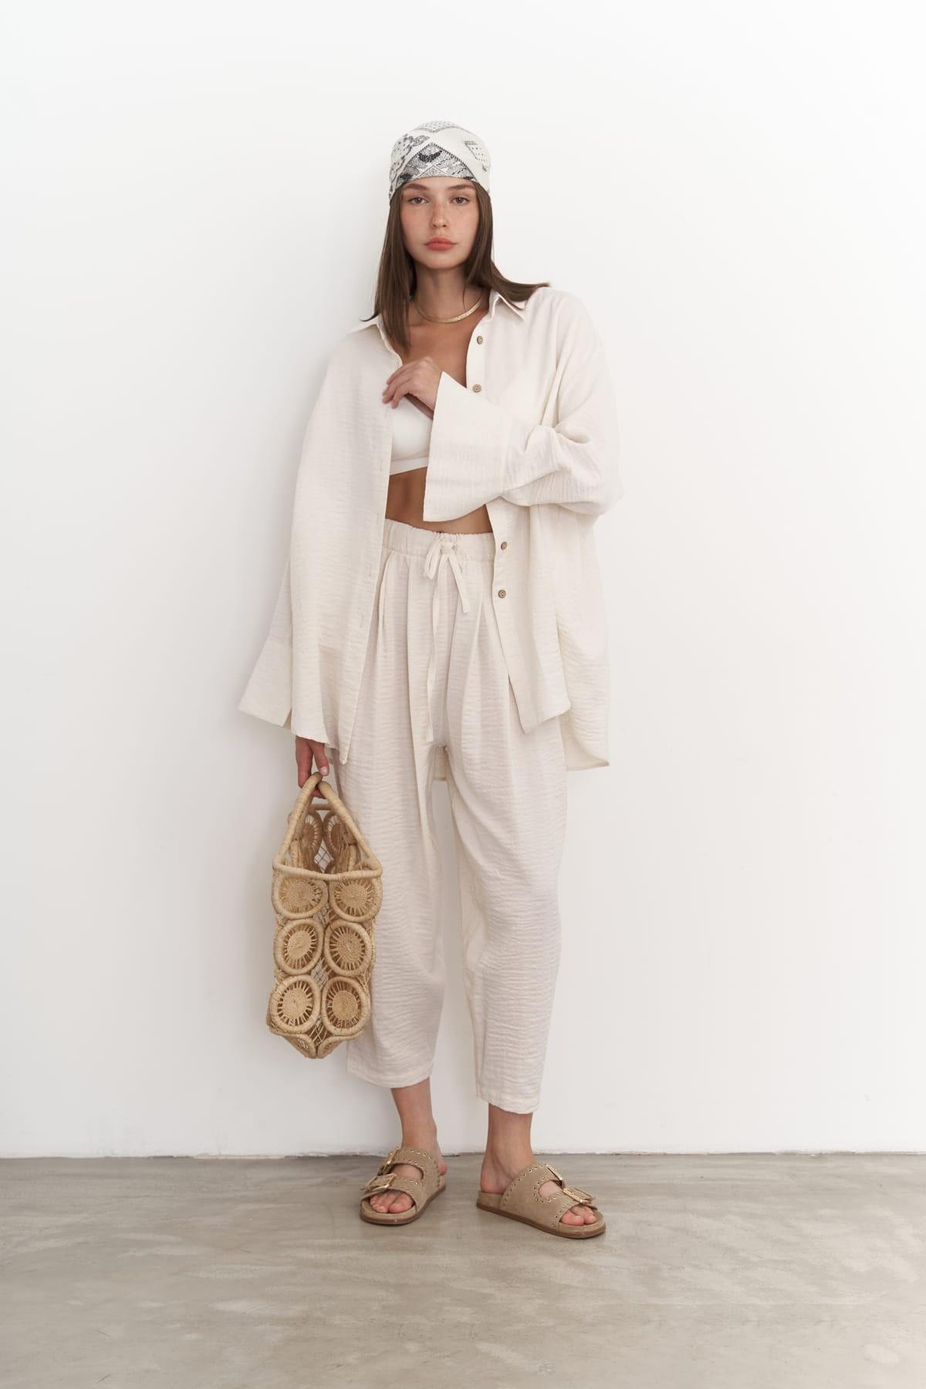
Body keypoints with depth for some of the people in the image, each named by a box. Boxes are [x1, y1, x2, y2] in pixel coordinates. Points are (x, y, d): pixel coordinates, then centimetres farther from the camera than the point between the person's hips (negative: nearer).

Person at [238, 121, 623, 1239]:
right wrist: (308, 696, 1)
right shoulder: (363, 354, 10)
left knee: (521, 887, -2)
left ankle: (510, 1156, 14)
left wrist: (452, 407, -10)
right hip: (388, 614, 2)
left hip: (508, 619, -1)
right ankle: (416, 1142, 21)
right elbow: (323, 517, 5)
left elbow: (594, 476, -7)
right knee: (393, 884, 4)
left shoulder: (551, 324, 6)